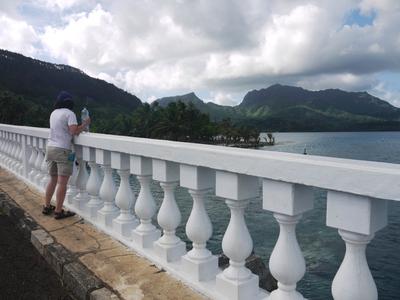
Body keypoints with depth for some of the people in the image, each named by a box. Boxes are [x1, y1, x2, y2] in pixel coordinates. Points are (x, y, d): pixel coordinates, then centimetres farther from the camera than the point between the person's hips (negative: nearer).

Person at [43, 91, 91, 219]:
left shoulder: (54, 113, 14)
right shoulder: (69, 113, -9)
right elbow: (74, 132, -18)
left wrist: (78, 126, 13)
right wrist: (84, 124, -5)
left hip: (50, 147, 8)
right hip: (62, 150, -8)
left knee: (53, 179, 18)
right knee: (62, 182, -3)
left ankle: (47, 207, 25)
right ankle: (58, 211, 0)